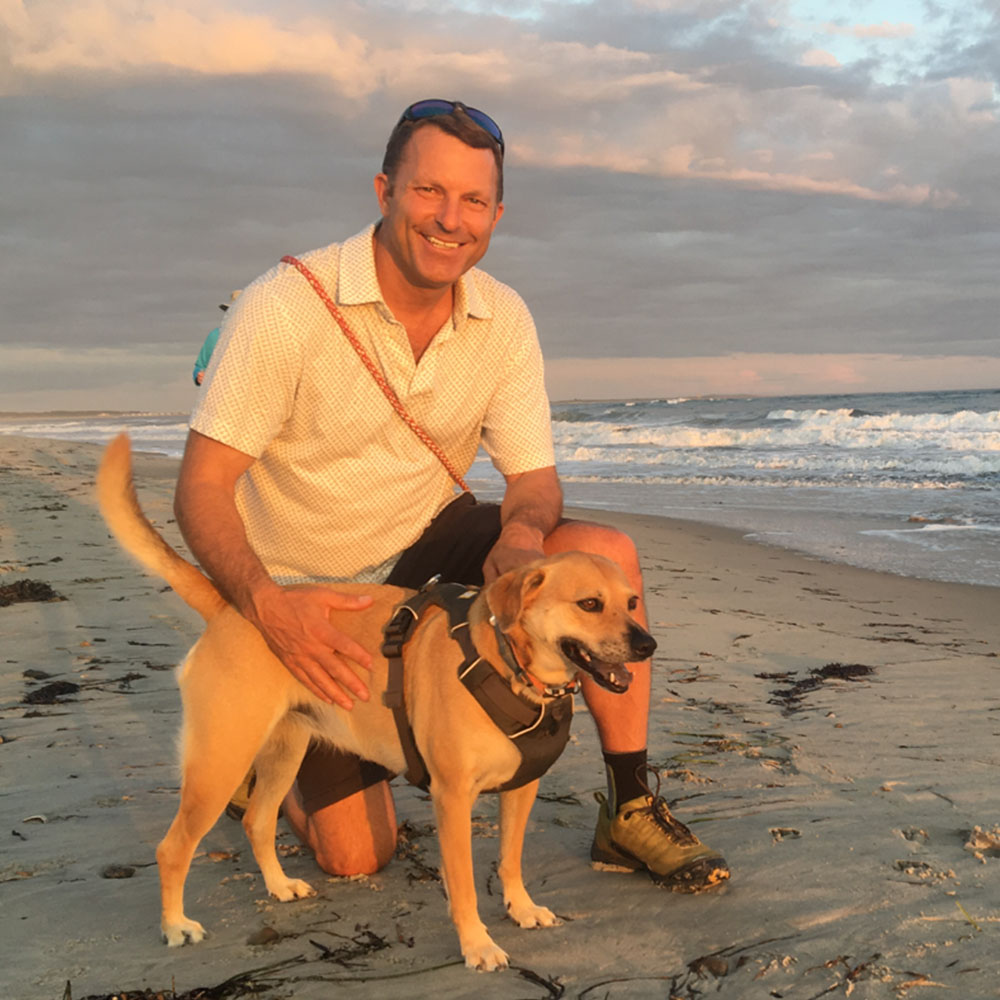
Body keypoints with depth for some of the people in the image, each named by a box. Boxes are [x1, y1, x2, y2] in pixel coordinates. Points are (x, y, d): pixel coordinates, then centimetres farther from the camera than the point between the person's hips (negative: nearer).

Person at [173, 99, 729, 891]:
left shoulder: (503, 318, -8)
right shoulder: (285, 306, -23)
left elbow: (535, 477, -4)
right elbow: (202, 490, -23)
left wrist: (524, 534, -30)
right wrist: (268, 605, -42)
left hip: (426, 544, 4)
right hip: (308, 594, -4)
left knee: (607, 554, -20)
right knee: (357, 856, -6)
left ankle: (630, 812, -7)